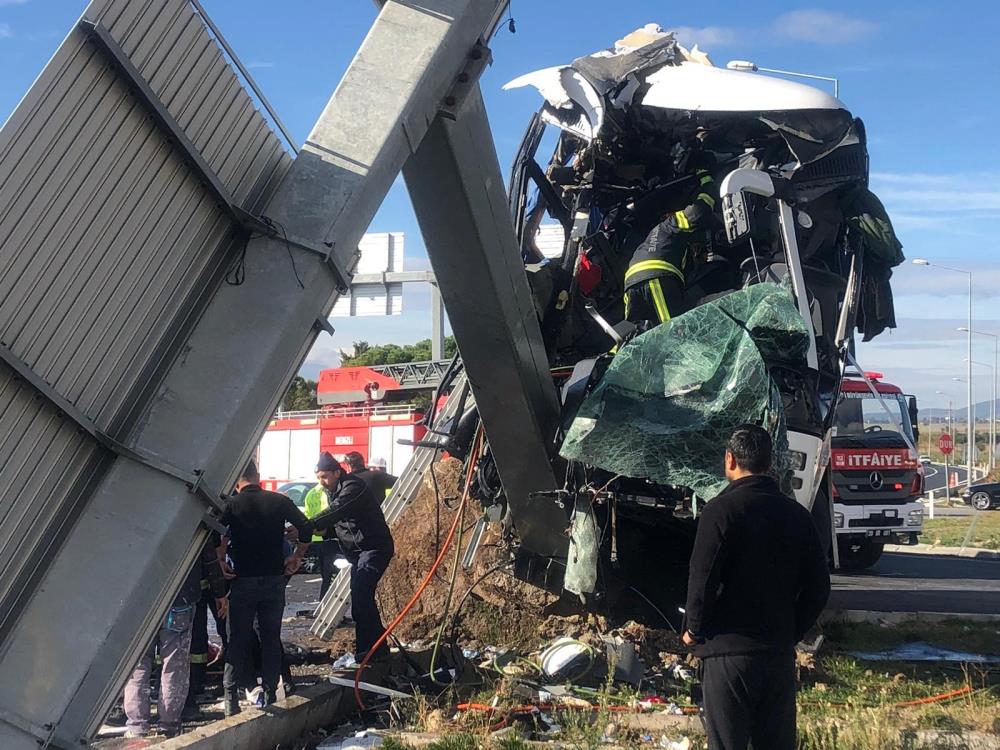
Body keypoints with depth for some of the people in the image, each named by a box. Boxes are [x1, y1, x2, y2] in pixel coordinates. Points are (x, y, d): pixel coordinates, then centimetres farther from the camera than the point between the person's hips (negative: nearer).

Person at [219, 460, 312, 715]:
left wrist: (222, 562, -6)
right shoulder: (279, 501, 1)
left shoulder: (231, 505, -4)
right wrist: (297, 556, 8)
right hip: (275, 579, 2)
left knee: (238, 639, 5)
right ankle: (270, 693, 11)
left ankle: (231, 698, 4)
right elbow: (306, 527, -1)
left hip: (243, 580, -2)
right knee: (271, 638, 10)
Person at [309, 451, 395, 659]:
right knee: (363, 598, 13)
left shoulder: (353, 487, -14)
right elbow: (338, 525, 18)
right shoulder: (334, 492, 17)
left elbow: (336, 512, -28)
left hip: (374, 548, -11)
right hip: (358, 552, 11)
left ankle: (367, 648, -23)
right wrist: (325, 530, -4)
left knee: (360, 595, -23)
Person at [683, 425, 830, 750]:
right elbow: (818, 586, 8)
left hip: (729, 652, -5)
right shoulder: (796, 514, 6)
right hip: (780, 654, 5)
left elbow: (703, 580, -15)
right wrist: (791, 632, 16)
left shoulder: (721, 509, -12)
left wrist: (694, 629, 1)